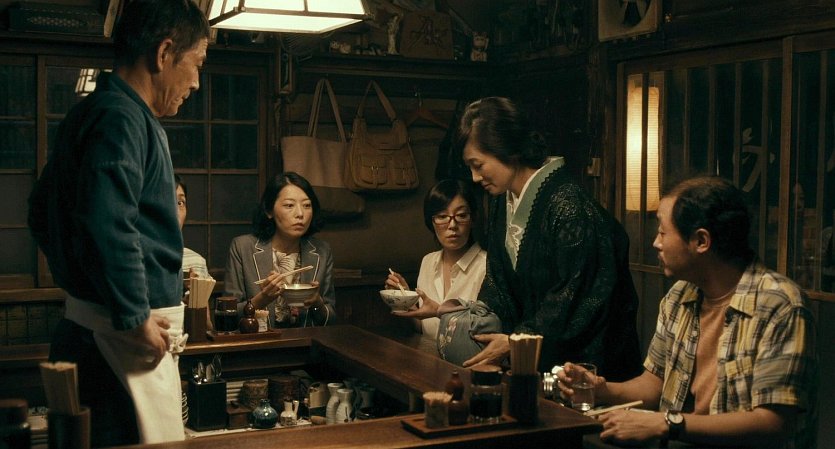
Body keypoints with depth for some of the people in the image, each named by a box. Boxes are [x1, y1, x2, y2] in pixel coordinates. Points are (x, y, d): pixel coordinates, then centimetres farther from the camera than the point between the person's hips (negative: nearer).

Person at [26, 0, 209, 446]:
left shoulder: (92, 112, 16)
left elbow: (41, 212, 25)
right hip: (120, 337, -10)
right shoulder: (121, 119, -16)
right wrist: (136, 319, -18)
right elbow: (107, 229, -28)